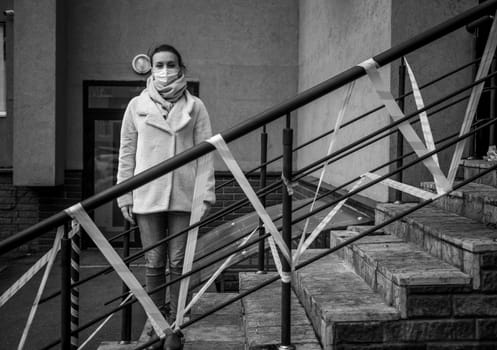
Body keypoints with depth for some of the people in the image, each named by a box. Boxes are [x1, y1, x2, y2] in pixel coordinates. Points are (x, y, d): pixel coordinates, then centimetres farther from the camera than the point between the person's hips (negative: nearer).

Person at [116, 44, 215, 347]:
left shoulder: (195, 107, 3)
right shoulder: (137, 106, 5)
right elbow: (127, 153, 6)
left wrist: (206, 193, -5)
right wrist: (125, 197, 3)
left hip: (184, 196, -1)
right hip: (147, 196, 1)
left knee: (179, 262, 4)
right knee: (154, 262, 8)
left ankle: (176, 319, 16)